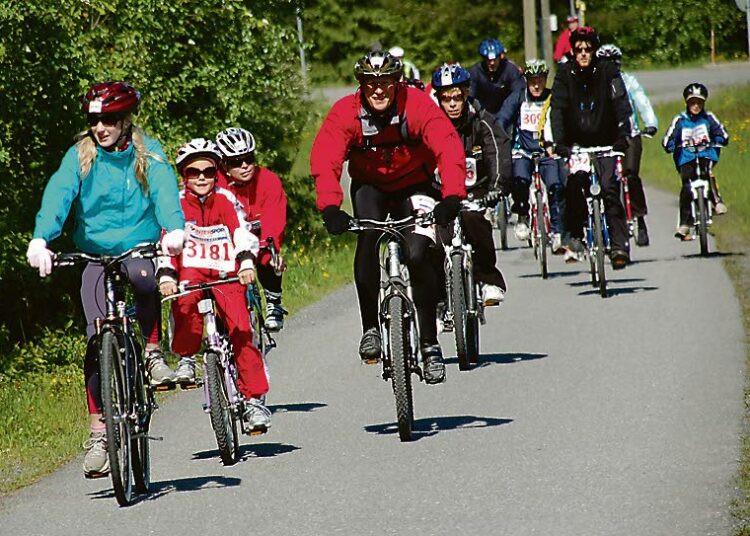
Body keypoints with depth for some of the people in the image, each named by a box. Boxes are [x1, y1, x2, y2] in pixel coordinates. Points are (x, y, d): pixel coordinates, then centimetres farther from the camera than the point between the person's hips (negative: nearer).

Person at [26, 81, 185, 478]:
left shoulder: (148, 154, -1)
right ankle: (98, 432, -5)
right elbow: (58, 194, -15)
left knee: (144, 280, -37)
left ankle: (152, 352, -11)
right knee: (98, 340, -12)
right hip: (96, 255, 1)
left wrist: (175, 228, -40)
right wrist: (40, 239, -34)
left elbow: (164, 192, -19)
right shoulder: (80, 156, 0)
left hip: (140, 250, -1)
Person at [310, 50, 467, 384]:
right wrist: (330, 207, -50)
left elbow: (449, 149, -35)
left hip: (413, 184, 0)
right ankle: (371, 326, -17)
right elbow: (324, 160, -33)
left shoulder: (418, 106, -25)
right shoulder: (345, 113, -23)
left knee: (417, 255, -17)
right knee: (368, 237, -29)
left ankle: (430, 343, -1)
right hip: (369, 185, 0)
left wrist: (452, 197, -51)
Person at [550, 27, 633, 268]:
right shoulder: (565, 73, -5)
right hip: (577, 143, 1)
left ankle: (620, 245, -15)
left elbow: (621, 105, -16)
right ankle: (575, 238, -9)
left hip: (606, 142, -1)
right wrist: (559, 142, -27)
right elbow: (557, 109, -13)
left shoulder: (608, 71, -8)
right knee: (575, 183, -22)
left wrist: (623, 136, -31)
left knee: (609, 188, -15)